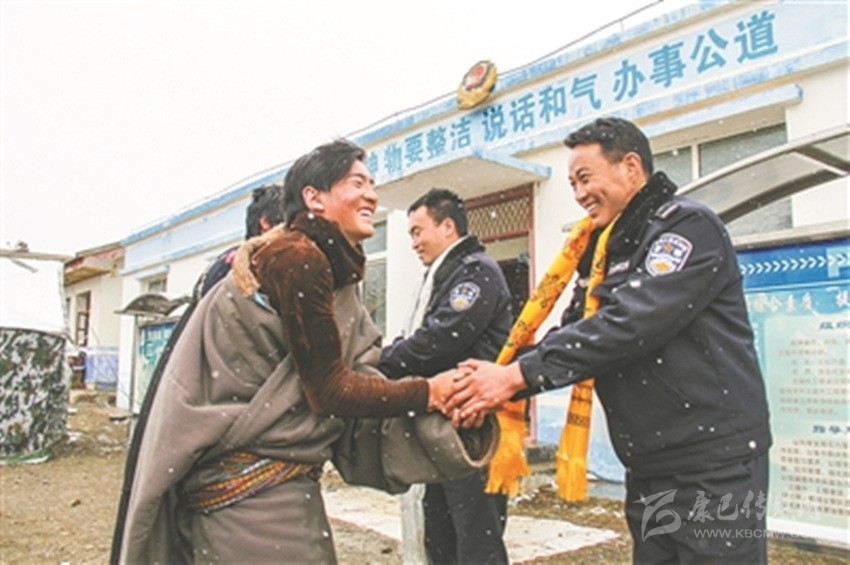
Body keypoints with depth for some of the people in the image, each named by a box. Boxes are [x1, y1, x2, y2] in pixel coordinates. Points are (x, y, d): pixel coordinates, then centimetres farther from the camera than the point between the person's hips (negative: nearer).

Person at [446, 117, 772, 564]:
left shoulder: (688, 226, -12)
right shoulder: (605, 250, 13)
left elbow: (630, 322, -25)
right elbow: (572, 332, 7)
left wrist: (518, 375, -25)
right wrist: (496, 384, -10)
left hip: (715, 461, -8)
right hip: (647, 467, 8)